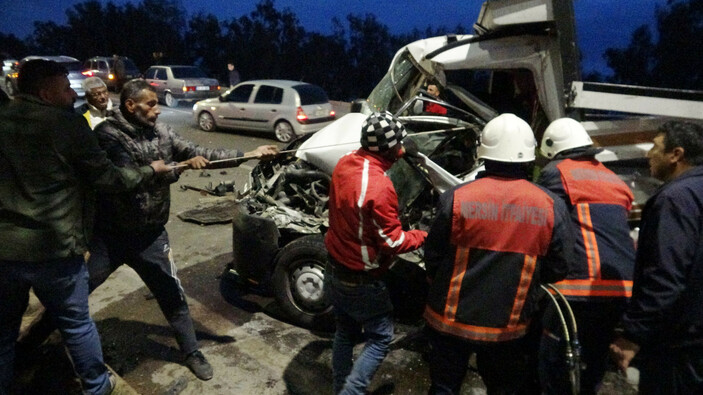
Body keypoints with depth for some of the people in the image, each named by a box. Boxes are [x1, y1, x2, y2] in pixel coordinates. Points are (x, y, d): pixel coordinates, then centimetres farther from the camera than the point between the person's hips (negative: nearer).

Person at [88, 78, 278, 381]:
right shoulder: (108, 133, -16)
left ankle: (192, 353, 29)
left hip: (151, 234, 4)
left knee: (173, 297, 12)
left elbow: (201, 154, 1)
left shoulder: (161, 132, 0)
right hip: (108, 234, -3)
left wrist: (250, 154, -5)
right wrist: (180, 165, -28)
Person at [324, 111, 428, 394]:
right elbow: (392, 242, -23)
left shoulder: (344, 164, -6)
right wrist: (423, 236, -4)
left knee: (345, 332, 24)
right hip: (362, 281, -8)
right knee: (380, 339, 11)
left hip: (335, 271, 8)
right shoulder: (379, 187, -30)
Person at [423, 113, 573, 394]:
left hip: (451, 319, -1)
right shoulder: (551, 207, -11)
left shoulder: (456, 198, -17)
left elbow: (433, 258, -9)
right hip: (509, 327, 2)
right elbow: (557, 270, -3)